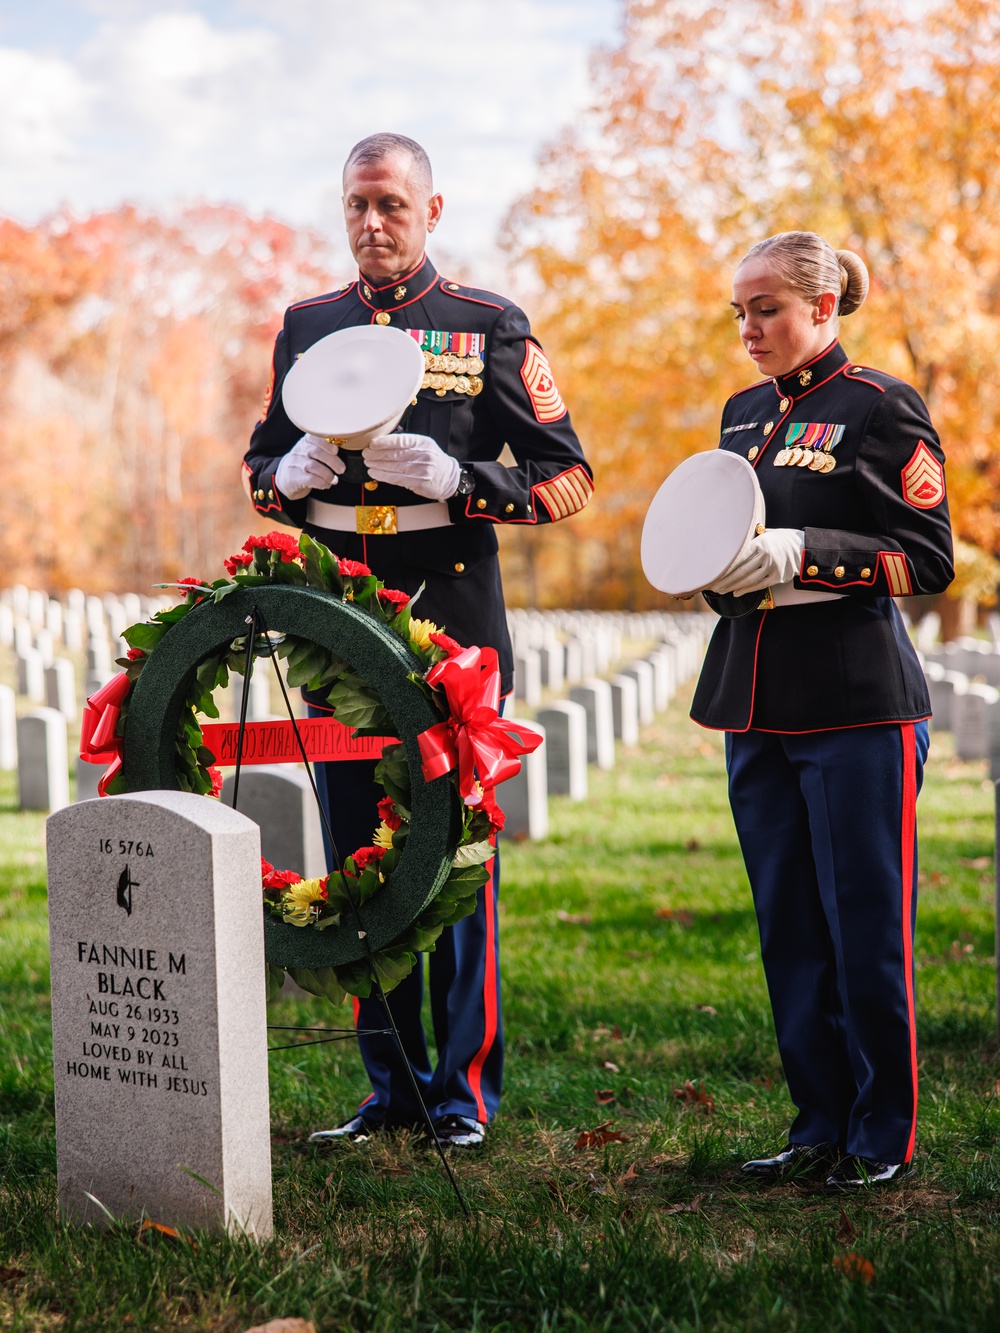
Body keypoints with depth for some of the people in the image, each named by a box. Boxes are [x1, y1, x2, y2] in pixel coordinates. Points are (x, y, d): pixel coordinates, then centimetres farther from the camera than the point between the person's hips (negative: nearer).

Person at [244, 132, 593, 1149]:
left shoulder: (491, 327, 1)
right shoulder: (307, 327, 13)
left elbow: (568, 479, -2)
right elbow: (260, 468, 19)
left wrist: (451, 478, -17)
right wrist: (292, 474, -5)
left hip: (452, 626, -4)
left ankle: (465, 1090, 10)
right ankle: (393, 1085, 18)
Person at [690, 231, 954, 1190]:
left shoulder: (881, 409, -5)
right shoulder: (744, 414, 15)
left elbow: (928, 559, -9)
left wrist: (804, 553, -19)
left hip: (857, 708, -7)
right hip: (760, 706, 7)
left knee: (867, 926, -2)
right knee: (789, 928, 10)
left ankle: (884, 1135, 9)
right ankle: (820, 1125, 20)